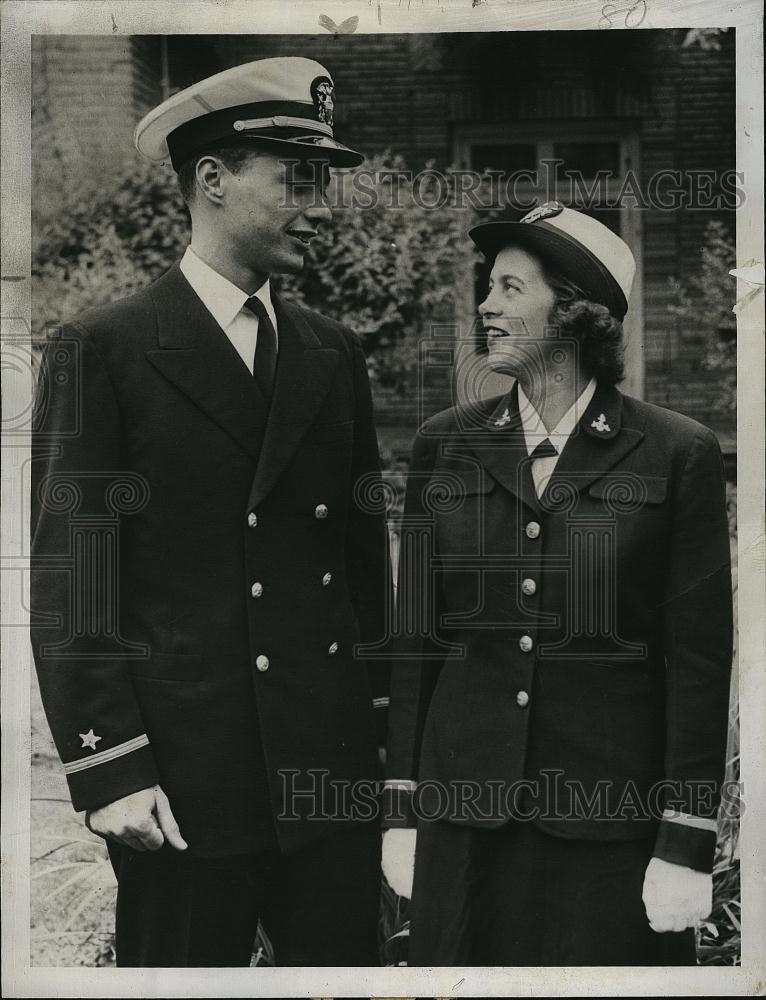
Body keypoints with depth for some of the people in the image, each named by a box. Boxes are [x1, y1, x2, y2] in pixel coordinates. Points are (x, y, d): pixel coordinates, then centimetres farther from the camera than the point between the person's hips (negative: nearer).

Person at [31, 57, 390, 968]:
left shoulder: (333, 354, 12)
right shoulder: (102, 352, -5)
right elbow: (67, 585, -8)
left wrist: (387, 724, 10)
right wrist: (110, 771, -13)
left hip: (335, 772, 5)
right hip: (186, 785, -5)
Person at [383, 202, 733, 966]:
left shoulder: (677, 455, -4)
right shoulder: (446, 446, 6)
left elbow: (699, 660, -5)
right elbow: (415, 637, 8)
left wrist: (687, 845, -7)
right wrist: (402, 810, 5)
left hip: (612, 820, -3)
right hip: (466, 814, 3)